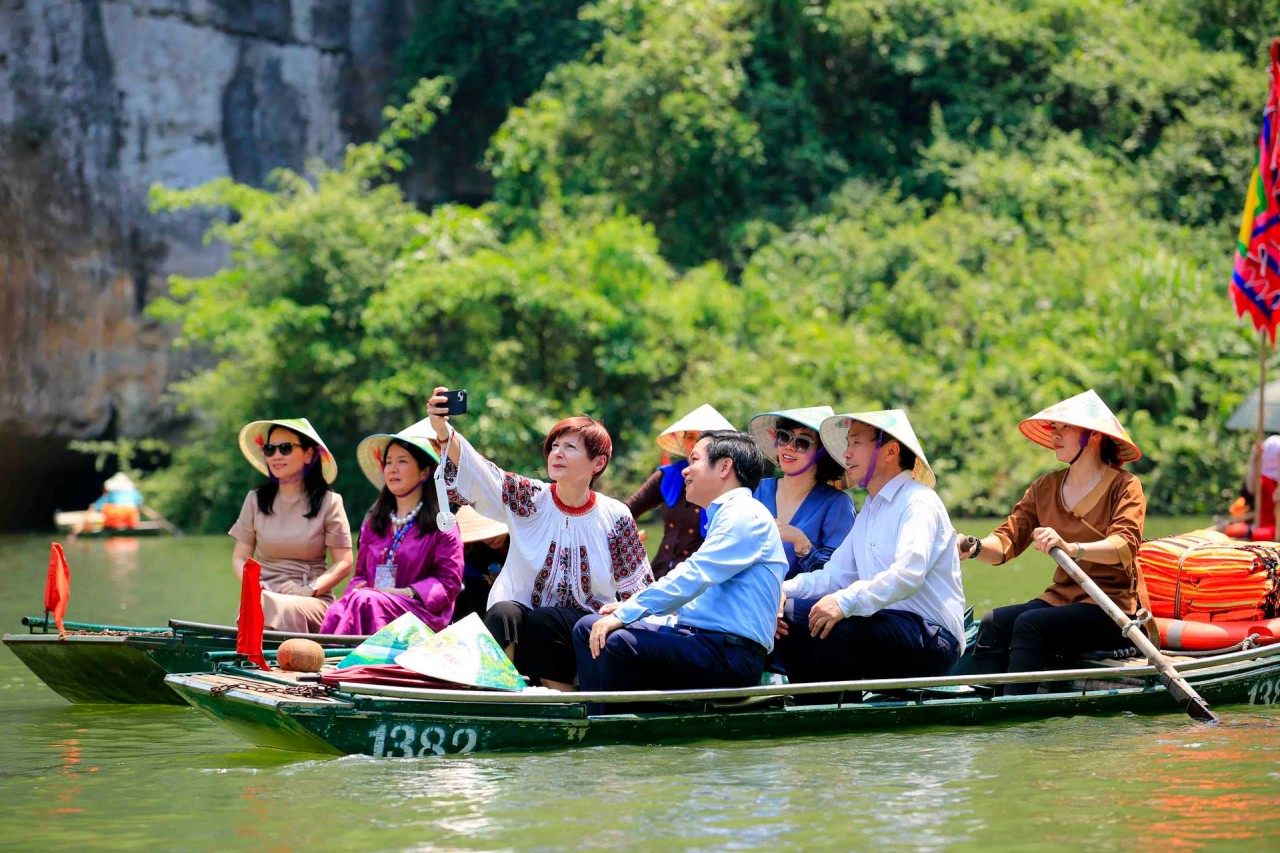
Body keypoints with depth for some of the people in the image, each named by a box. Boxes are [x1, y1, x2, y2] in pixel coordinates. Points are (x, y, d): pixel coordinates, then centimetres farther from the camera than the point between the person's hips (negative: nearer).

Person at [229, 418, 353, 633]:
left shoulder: (328, 502, 6)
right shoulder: (256, 500, 13)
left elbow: (344, 564, 4)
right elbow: (240, 558, 14)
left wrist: (310, 590, -12)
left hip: (313, 602, -2)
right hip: (266, 595, 2)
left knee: (281, 609, -37)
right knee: (256, 607, -36)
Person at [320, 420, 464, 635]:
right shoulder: (374, 521, 25)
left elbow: (449, 581, -1)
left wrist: (406, 592, -14)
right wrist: (357, 588, -1)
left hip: (421, 613, -5)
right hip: (373, 599, 5)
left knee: (364, 603, -37)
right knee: (337, 612, -32)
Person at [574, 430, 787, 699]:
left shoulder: (745, 515, -8)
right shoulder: (723, 515, 25)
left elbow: (693, 578, -18)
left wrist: (625, 614, -15)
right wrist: (629, 606, 15)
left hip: (732, 654, -10)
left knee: (618, 642, -30)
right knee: (587, 628, 8)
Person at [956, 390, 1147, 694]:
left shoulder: (1124, 486, -5)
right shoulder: (1046, 487, 12)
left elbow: (1125, 546, -24)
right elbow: (1006, 542, 1)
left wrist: (1071, 548, -43)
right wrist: (975, 547, -23)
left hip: (1113, 605, -6)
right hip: (1062, 597, 6)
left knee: (1030, 624, -29)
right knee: (993, 623, -20)